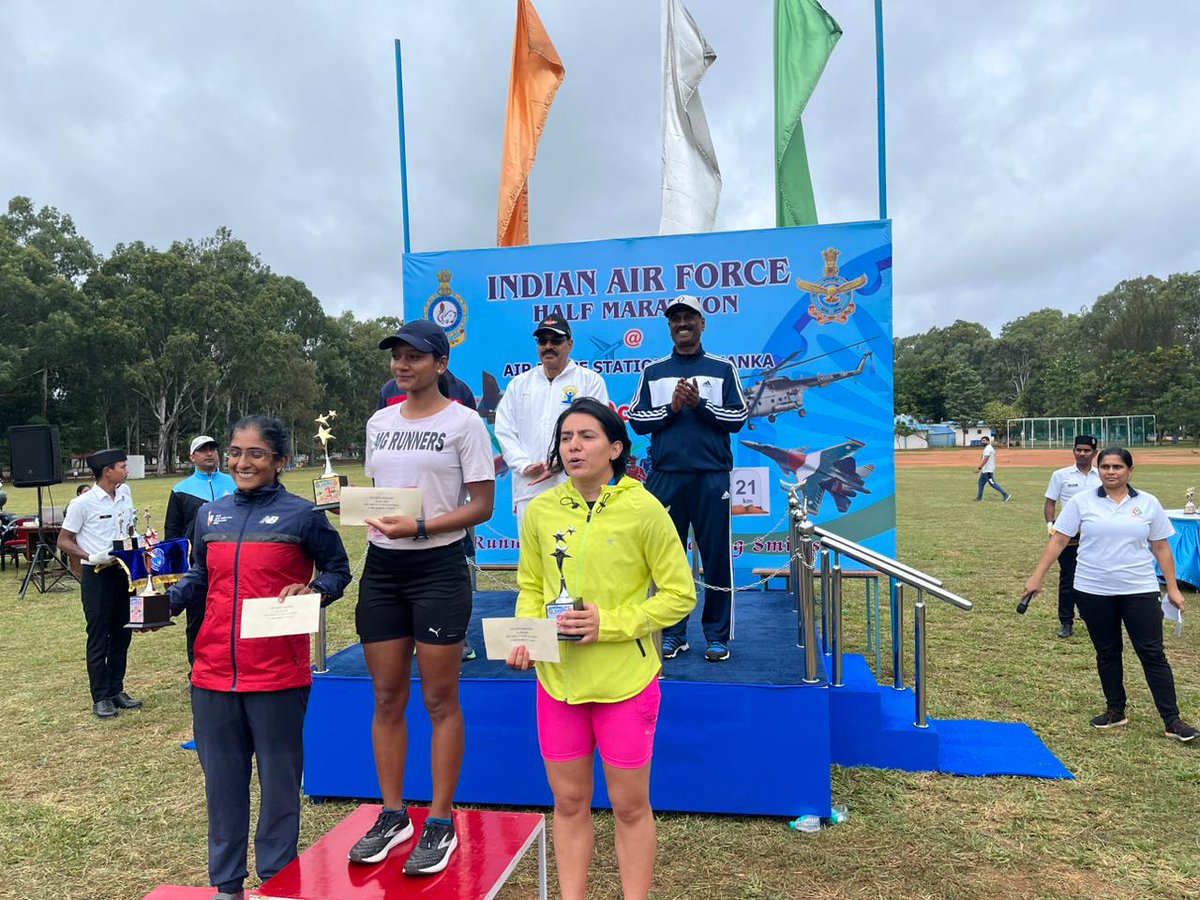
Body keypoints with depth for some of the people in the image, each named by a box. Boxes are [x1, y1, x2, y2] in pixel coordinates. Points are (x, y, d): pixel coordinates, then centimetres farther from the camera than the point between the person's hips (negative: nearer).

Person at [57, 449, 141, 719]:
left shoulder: (125, 493, 6)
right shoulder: (83, 503, -12)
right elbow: (63, 541, -7)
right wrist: (90, 557, -20)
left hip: (123, 573, 6)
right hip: (97, 576, -6)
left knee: (122, 635, 12)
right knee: (99, 638, 2)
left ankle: (117, 691, 23)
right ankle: (101, 698, 12)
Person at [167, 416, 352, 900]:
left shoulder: (302, 514, -5)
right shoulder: (209, 515, 8)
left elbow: (338, 570, 2)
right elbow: (199, 578, 18)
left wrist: (312, 591, -17)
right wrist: (168, 598, 0)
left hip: (278, 674, -4)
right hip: (213, 673, 4)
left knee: (279, 779, 9)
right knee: (221, 779, 16)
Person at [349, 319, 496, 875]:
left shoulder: (463, 422, -6)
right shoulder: (379, 423, 12)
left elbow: (482, 506, -9)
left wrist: (420, 527, -21)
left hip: (438, 568, -5)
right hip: (381, 567, 5)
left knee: (440, 699, 3)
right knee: (388, 697, 10)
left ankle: (441, 825, 16)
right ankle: (393, 816, 25)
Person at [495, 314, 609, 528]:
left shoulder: (591, 381, 5)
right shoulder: (519, 384, 16)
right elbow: (504, 431, 10)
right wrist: (525, 465, -5)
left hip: (575, 487, -3)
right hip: (528, 489, 3)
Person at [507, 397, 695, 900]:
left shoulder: (643, 510, -12)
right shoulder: (541, 510, -1)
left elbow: (680, 595, -8)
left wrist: (608, 624, -18)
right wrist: (525, 637, -8)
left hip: (625, 682, -3)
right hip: (557, 679, 4)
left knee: (630, 805, 13)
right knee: (569, 802, 18)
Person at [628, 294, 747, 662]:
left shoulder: (722, 368, 9)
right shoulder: (653, 371, 13)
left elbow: (738, 418, 2)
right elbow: (637, 420, 7)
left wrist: (699, 404, -10)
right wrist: (671, 408, -8)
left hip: (712, 476, -1)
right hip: (665, 476, 2)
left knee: (716, 556, 2)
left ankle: (717, 635, 13)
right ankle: (672, 633, 16)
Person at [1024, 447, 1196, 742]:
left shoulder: (1148, 503, 2)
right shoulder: (1081, 502, -1)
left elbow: (1161, 548, 6)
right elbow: (1058, 541, -1)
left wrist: (1173, 588, 4)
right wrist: (1037, 577, -4)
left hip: (1139, 590, 0)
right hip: (1093, 592, 0)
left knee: (1152, 653, 1)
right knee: (1107, 652, 12)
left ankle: (1172, 720, 9)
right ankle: (1115, 711, 25)